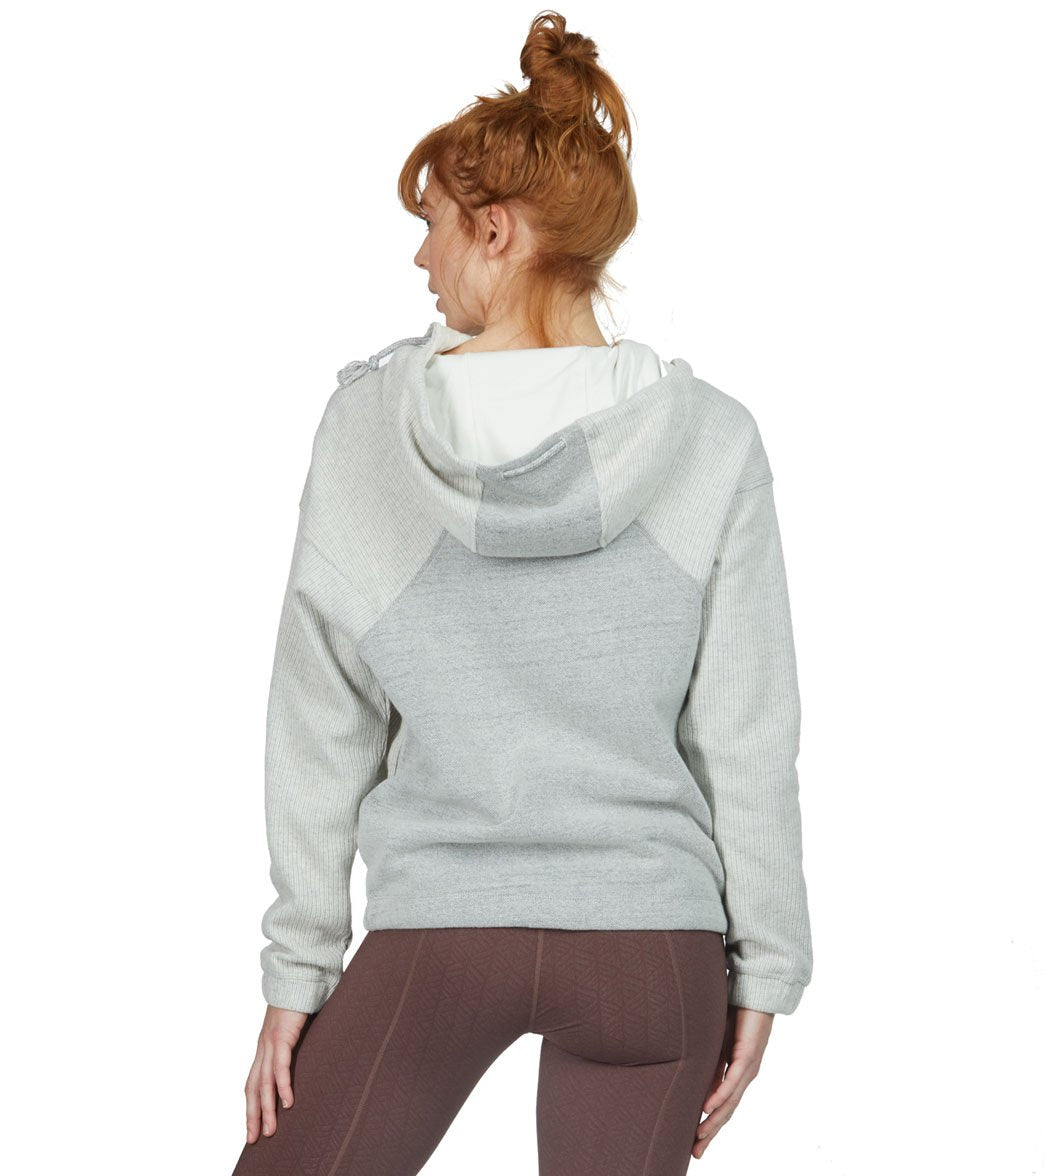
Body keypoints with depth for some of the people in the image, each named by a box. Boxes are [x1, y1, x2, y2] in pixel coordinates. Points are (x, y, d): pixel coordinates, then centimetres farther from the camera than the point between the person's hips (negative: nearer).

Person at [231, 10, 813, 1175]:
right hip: (653, 944, 1)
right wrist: (762, 973, 6)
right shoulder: (709, 442, -7)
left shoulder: (364, 421, -7)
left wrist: (297, 967, 6)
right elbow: (748, 739, -4)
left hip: (436, 937, -1)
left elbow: (320, 726, -2)